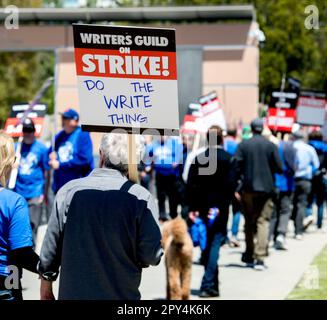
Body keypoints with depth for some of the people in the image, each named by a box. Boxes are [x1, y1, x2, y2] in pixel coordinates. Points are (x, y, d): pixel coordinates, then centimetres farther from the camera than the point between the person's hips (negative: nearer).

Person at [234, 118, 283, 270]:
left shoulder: (243, 145, -4)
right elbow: (279, 168, -3)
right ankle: (260, 257, -13)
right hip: (266, 188, -1)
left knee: (249, 222, 14)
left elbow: (236, 167, -7)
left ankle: (249, 255, 21)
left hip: (249, 189, 1)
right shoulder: (271, 145, -3)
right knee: (263, 221, -1)